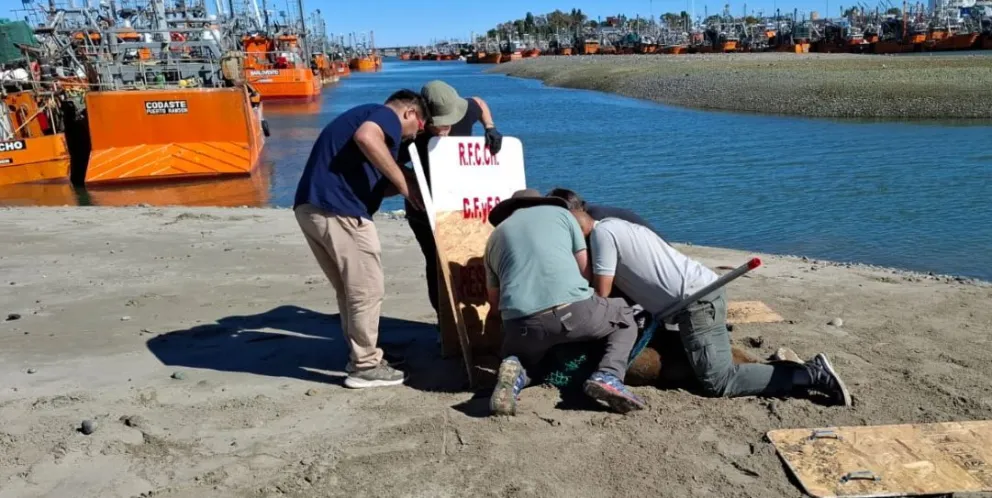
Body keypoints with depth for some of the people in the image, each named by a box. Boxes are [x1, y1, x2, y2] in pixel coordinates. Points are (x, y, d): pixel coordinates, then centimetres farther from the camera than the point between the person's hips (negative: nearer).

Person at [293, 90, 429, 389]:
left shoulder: (365, 114, 30)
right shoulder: (387, 115, 3)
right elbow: (366, 137, -22)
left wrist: (403, 186, 23)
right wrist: (403, 181, -14)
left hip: (310, 207, 10)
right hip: (339, 211, -10)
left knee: (350, 290, 20)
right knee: (368, 290, 2)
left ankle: (362, 355, 30)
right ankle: (365, 366, 12)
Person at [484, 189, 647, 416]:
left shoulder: (495, 237, 29)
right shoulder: (560, 213, 23)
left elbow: (494, 300, 31)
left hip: (521, 321, 2)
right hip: (572, 308, -2)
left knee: (518, 358, 36)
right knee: (625, 317, 29)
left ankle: (515, 372, -2)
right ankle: (608, 376, 1)